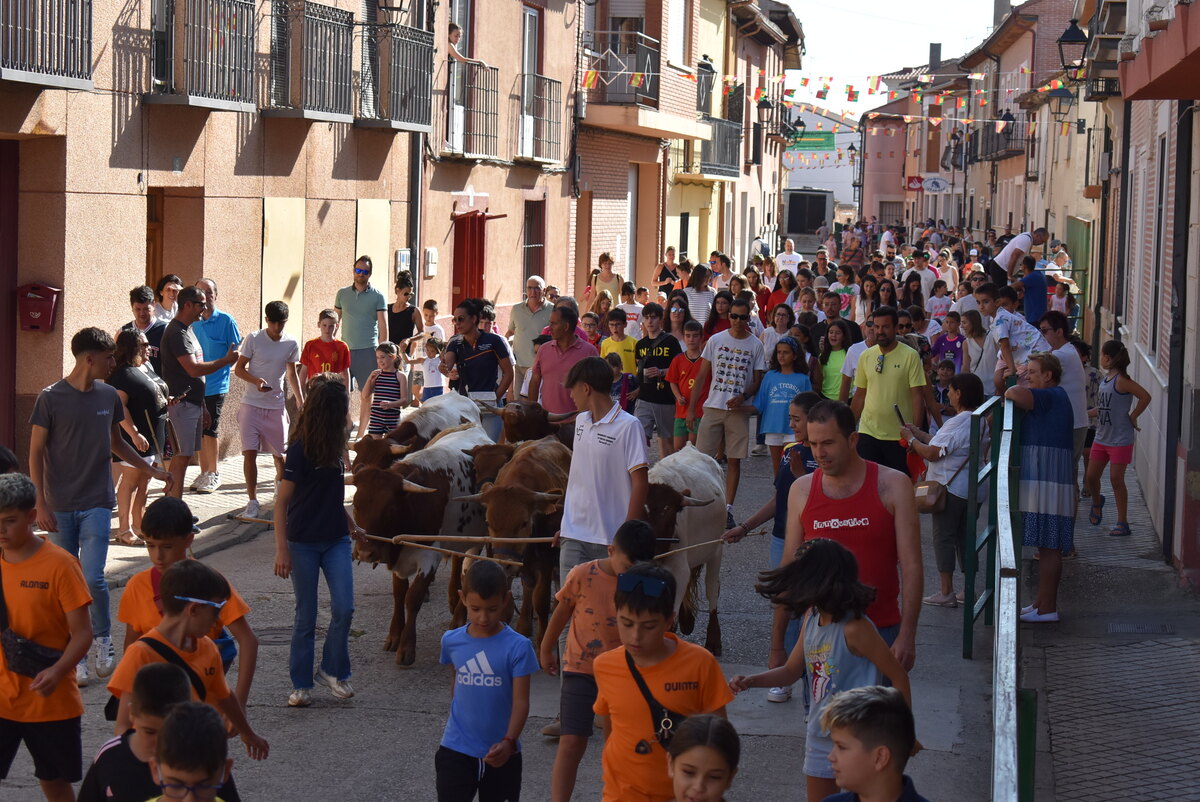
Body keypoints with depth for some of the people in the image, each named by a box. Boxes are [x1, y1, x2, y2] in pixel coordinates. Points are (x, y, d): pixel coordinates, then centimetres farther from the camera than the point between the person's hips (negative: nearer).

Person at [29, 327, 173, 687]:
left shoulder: (108, 396, 5)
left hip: (97, 503, 2)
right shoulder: (51, 399, -8)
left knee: (93, 578, -11)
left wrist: (152, 470, 18)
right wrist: (40, 505, -11)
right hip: (60, 507, -2)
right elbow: (36, 453, -6)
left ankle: (103, 637, 12)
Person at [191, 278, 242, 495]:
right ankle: (204, 472, 20)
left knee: (209, 430, -5)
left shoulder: (226, 321, -5)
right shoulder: (193, 323, 8)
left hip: (215, 385, -5)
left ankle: (213, 474, 7)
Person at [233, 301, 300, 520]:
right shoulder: (254, 339, -6)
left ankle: (281, 483, 42)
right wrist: (256, 381, -20)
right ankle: (253, 502, -5)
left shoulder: (292, 344, 2)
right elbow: (238, 369, -3)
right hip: (252, 404, -2)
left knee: (279, 452, 10)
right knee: (250, 452, -10)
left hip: (276, 405, 2)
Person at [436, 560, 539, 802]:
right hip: (456, 750, 1)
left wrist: (508, 742, -28)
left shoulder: (517, 647, -13)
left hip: (501, 753, -1)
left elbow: (521, 701, -15)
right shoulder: (451, 641, -3)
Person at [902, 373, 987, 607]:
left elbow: (932, 453, -21)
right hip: (973, 489, 9)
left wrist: (911, 439, -5)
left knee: (943, 537, -1)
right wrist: (919, 433, 16)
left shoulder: (957, 423, -20)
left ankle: (946, 592, 0)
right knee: (964, 536, 15)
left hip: (951, 488, -9)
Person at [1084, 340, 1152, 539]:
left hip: (1120, 439, -8)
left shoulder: (1121, 380, -17)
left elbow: (1145, 397, -26)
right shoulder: (1106, 378, 10)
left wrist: (1132, 417, -18)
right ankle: (1097, 502, 41)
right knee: (1091, 476, 10)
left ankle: (1123, 523, -1)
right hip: (1102, 438, 8)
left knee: (1116, 479, -8)